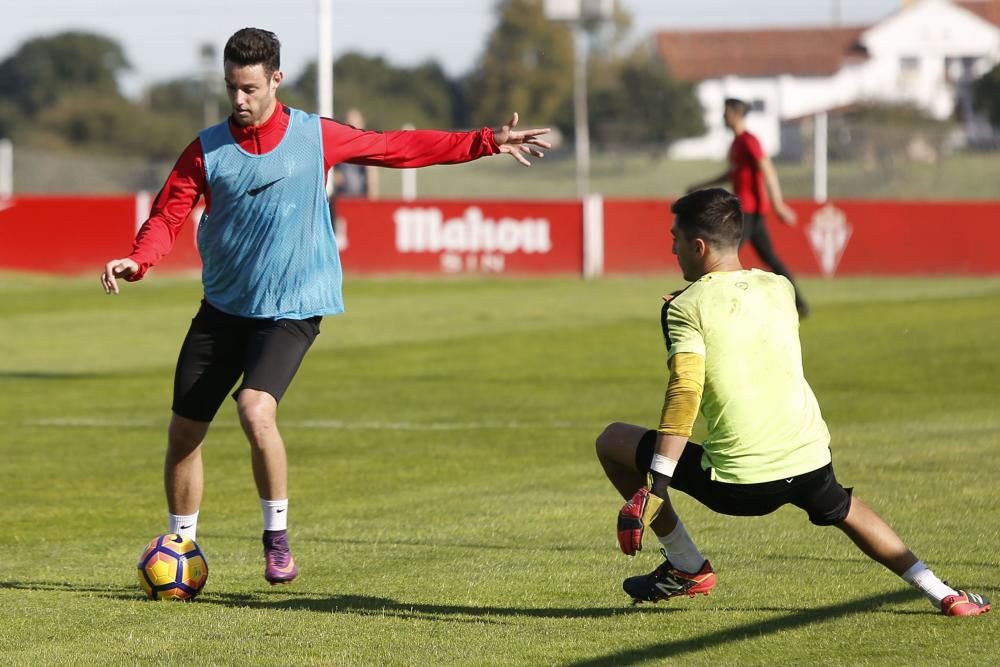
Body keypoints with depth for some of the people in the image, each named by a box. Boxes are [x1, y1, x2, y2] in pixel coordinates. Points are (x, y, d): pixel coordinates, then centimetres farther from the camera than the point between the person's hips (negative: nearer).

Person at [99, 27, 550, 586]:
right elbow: (169, 217, -4)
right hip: (223, 306, 3)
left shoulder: (316, 137, -3)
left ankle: (278, 537, -10)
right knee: (184, 432, 3)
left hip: (292, 310, -3)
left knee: (255, 410, -27)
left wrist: (487, 142, 2)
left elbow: (400, 147, 5)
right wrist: (137, 260, -26)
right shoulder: (206, 151, -2)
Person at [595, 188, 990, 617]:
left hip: (735, 484, -5)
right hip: (809, 465, 5)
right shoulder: (779, 288, 10)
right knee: (844, 511, 38)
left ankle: (687, 568, 15)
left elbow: (684, 393, -18)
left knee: (613, 441, 13)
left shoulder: (686, 308, -6)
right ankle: (942, 594, 25)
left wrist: (655, 488, -22)